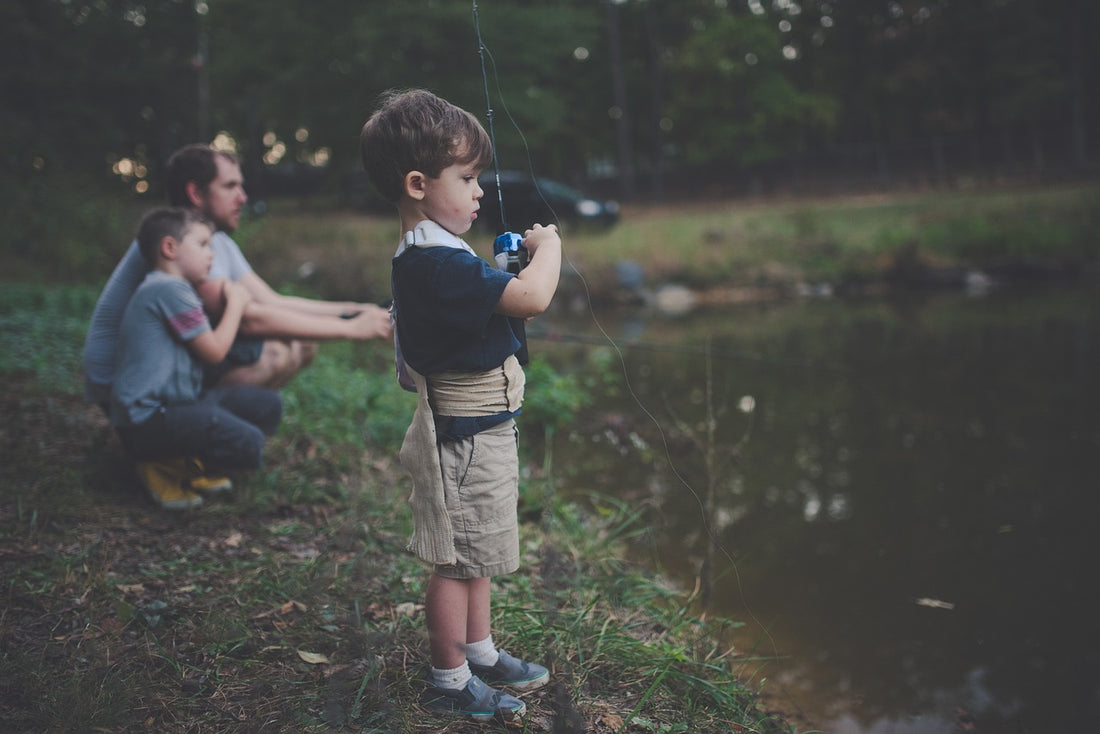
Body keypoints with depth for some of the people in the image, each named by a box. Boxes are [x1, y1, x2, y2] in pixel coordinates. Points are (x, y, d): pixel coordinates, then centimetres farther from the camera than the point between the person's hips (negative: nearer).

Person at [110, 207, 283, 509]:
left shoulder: (171, 289, 21)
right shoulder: (170, 289, -14)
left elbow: (208, 346, 21)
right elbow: (214, 351, -12)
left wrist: (234, 299, 13)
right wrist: (235, 303, 2)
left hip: (177, 402, 11)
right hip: (147, 420, -11)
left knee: (268, 406, 7)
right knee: (247, 445, -27)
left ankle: (190, 460, 5)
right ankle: (163, 464, -4)